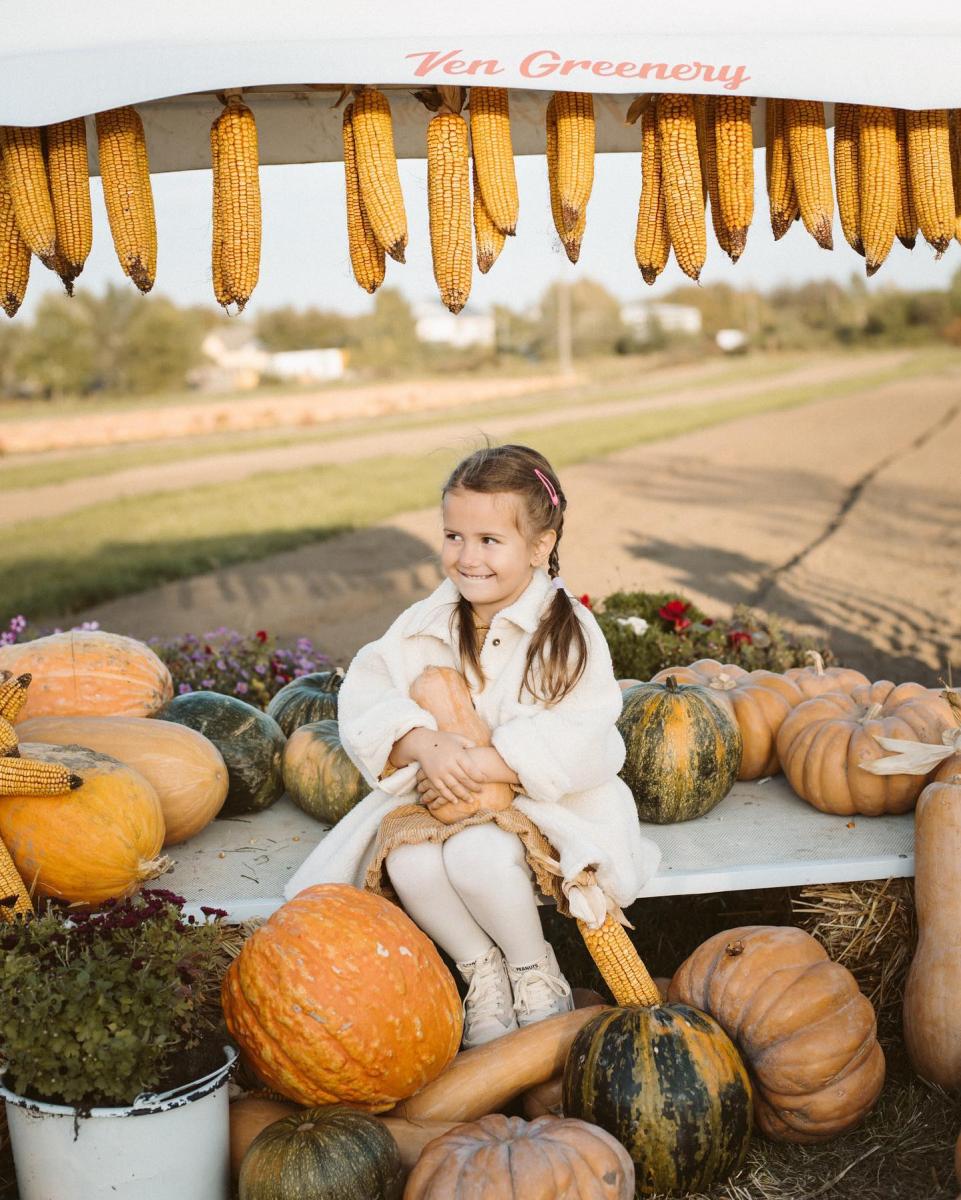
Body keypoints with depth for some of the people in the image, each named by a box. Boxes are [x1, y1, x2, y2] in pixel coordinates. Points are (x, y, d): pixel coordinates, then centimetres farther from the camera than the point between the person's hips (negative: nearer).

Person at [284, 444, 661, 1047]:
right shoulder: (426, 624, 2)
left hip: (543, 795, -4)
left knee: (477, 854, -33)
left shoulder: (567, 631, -10)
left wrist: (477, 764, -28)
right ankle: (481, 968, -1)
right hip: (441, 794, 4)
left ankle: (536, 969, -3)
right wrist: (423, 744, -27)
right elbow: (366, 694, -7)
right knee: (408, 859, -28)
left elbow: (578, 739, -20)